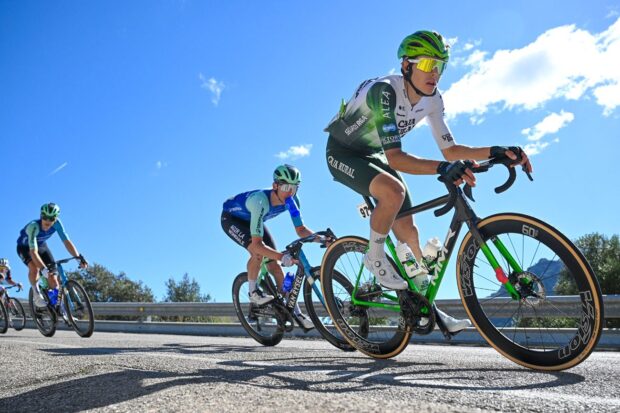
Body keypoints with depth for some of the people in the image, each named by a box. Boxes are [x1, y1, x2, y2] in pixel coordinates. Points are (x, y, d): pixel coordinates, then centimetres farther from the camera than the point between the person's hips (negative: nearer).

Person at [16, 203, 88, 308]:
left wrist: (79, 257, -40)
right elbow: (33, 251, -46)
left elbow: (66, 241, -26)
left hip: (41, 246, 4)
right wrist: (44, 269, -57)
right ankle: (36, 294, -10)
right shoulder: (34, 226, -38)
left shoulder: (57, 224, -26)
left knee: (53, 280, -10)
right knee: (34, 268, -36)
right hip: (25, 247, -4)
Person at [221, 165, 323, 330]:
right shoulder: (260, 201, -43)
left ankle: (296, 312, 1)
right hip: (231, 217, -6)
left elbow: (301, 230, -15)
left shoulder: (291, 200, -24)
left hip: (250, 220, 6)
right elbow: (257, 244, -47)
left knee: (275, 266, -4)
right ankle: (253, 292, -8)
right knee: (258, 252, -33)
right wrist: (282, 257, -59)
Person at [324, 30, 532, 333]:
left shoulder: (432, 99, -9)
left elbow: (450, 150, -8)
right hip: (342, 152, -7)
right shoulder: (383, 91, -33)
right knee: (394, 191, -36)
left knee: (408, 232, 0)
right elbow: (394, 157, -40)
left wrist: (496, 152, -21)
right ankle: (375, 257, -9)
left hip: (373, 156, 7)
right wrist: (442, 168, -53)